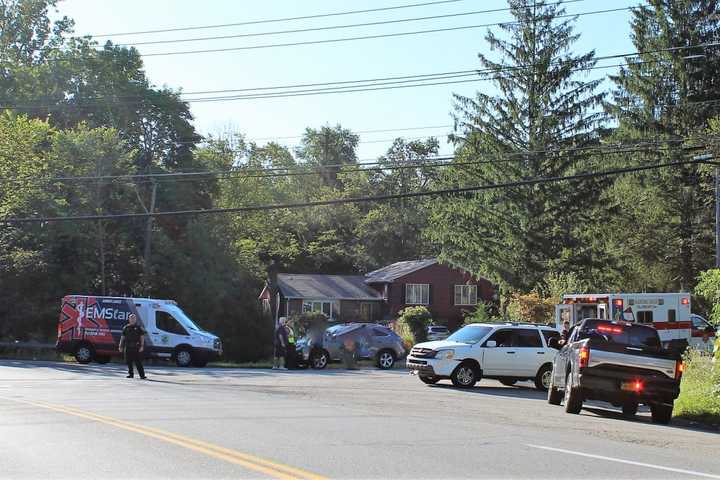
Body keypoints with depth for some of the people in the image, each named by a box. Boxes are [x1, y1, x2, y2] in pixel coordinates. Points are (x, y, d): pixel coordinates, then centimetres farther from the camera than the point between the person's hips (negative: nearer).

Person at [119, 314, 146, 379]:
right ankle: (130, 374, 16)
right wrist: (121, 346, 10)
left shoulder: (139, 327, 4)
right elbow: (122, 338, 16)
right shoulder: (126, 328, 12)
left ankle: (142, 375, -8)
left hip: (136, 348, -3)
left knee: (138, 362, -7)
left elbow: (142, 337, 0)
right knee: (129, 362, 5)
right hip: (128, 347, 3)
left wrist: (142, 346, -10)